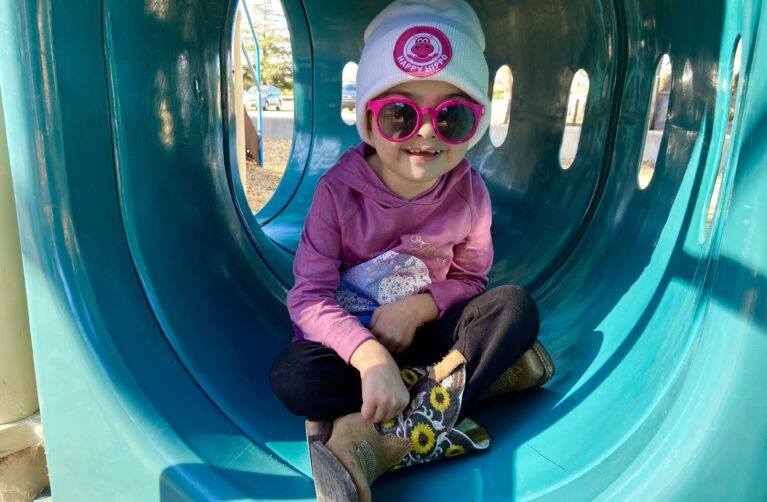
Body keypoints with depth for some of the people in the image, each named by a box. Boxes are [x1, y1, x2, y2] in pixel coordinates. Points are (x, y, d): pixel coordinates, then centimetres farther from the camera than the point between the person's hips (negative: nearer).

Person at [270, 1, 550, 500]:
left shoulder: (469, 192, -10)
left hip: (424, 329, 3)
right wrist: (370, 356, -38)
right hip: (352, 333, -2)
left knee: (516, 307, -22)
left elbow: (469, 278, -1)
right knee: (293, 377, -32)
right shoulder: (339, 189, -19)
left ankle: (377, 442, -28)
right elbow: (311, 295, -21)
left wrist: (420, 306, -22)